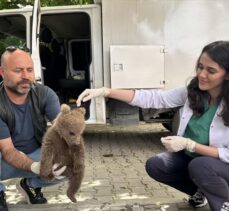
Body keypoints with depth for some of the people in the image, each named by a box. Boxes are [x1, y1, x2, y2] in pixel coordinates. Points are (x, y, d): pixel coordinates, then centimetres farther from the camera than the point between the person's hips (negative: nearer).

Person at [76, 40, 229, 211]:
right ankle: (200, 191, 12)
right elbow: (151, 98, -15)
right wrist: (105, 91, -23)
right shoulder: (191, 93, -10)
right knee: (154, 166, -12)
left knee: (200, 166, -35)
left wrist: (189, 144, -31)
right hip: (190, 158, 5)